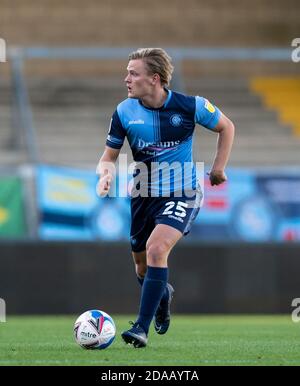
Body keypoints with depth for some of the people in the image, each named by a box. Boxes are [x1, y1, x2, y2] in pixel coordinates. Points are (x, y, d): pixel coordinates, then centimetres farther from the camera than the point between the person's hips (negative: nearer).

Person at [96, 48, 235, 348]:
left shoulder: (190, 106, -14)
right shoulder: (124, 112, -8)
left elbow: (226, 127, 5)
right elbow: (109, 156, 2)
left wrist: (218, 168, 1)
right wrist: (105, 173, -20)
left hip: (182, 193, -4)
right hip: (144, 194, 4)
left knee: (156, 249, -26)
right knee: (142, 266, 14)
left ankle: (141, 328, -21)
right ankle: (163, 295, 51)